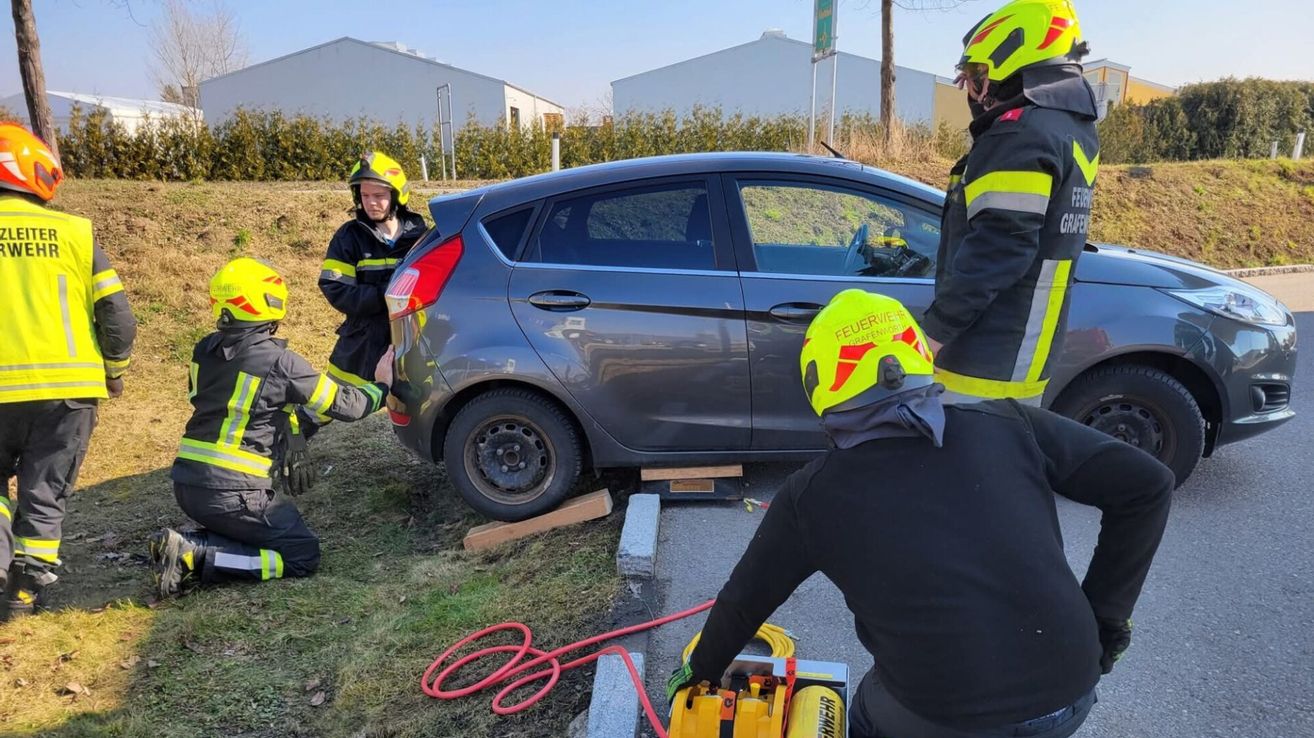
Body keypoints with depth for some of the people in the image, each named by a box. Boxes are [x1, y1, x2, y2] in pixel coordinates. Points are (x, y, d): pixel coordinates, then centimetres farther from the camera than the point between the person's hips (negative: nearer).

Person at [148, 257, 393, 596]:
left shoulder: (205, 351, 5)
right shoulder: (280, 362, -14)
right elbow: (347, 405, -7)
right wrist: (380, 385, 13)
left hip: (186, 483, 8)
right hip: (231, 494, -8)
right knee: (304, 556, 2)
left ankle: (188, 542, 5)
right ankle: (197, 557, -10)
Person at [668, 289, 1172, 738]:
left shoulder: (812, 495, -2)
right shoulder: (1004, 426, 0)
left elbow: (744, 601, 11)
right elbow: (1144, 485, 2)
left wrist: (702, 668, 30)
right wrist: (1106, 616, 10)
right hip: (1070, 696, 3)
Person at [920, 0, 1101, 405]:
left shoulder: (1021, 134, -17)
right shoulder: (1075, 130, 15)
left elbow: (996, 249, -24)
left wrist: (937, 328, -19)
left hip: (986, 355, -10)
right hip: (1031, 349, 11)